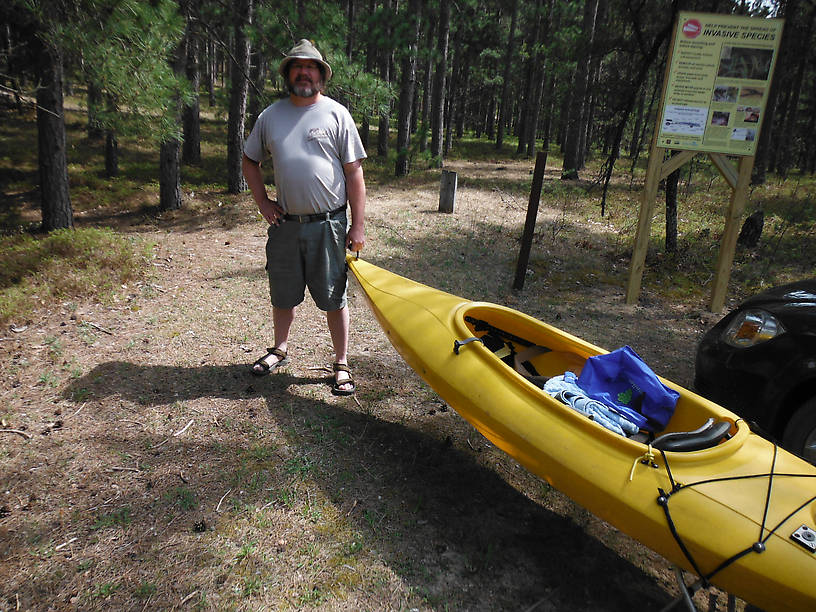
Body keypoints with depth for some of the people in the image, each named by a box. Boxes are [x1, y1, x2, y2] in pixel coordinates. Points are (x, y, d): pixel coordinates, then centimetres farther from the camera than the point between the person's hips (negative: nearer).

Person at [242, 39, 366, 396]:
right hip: (285, 223, 3)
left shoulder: (336, 114, -1)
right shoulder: (271, 116, 8)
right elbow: (250, 161, 20)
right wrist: (263, 203, 8)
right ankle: (280, 350, 36)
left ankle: (341, 364, 15)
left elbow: (354, 172, -4)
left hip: (327, 223, -3)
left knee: (333, 297, 2)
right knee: (283, 295, 15)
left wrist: (358, 225, -9)